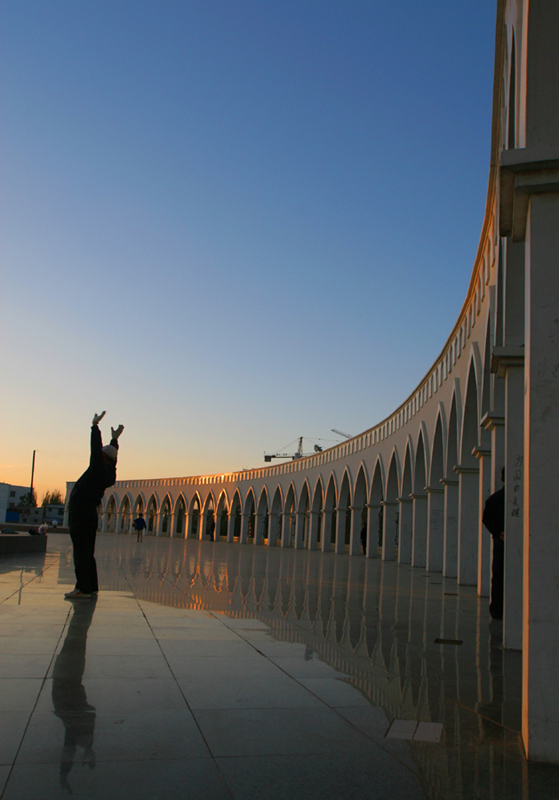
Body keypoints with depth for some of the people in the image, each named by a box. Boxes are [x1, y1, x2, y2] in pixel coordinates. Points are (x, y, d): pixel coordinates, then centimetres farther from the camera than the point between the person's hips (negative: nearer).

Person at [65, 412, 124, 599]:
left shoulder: (99, 469, -10)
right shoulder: (109, 474, 13)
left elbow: (96, 449, -12)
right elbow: (112, 455, 28)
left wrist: (95, 426, -4)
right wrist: (115, 439, 39)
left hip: (80, 513, -9)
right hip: (90, 513, 9)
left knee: (81, 552, -11)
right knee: (87, 553, 13)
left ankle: (83, 588, -13)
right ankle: (91, 587, 16)